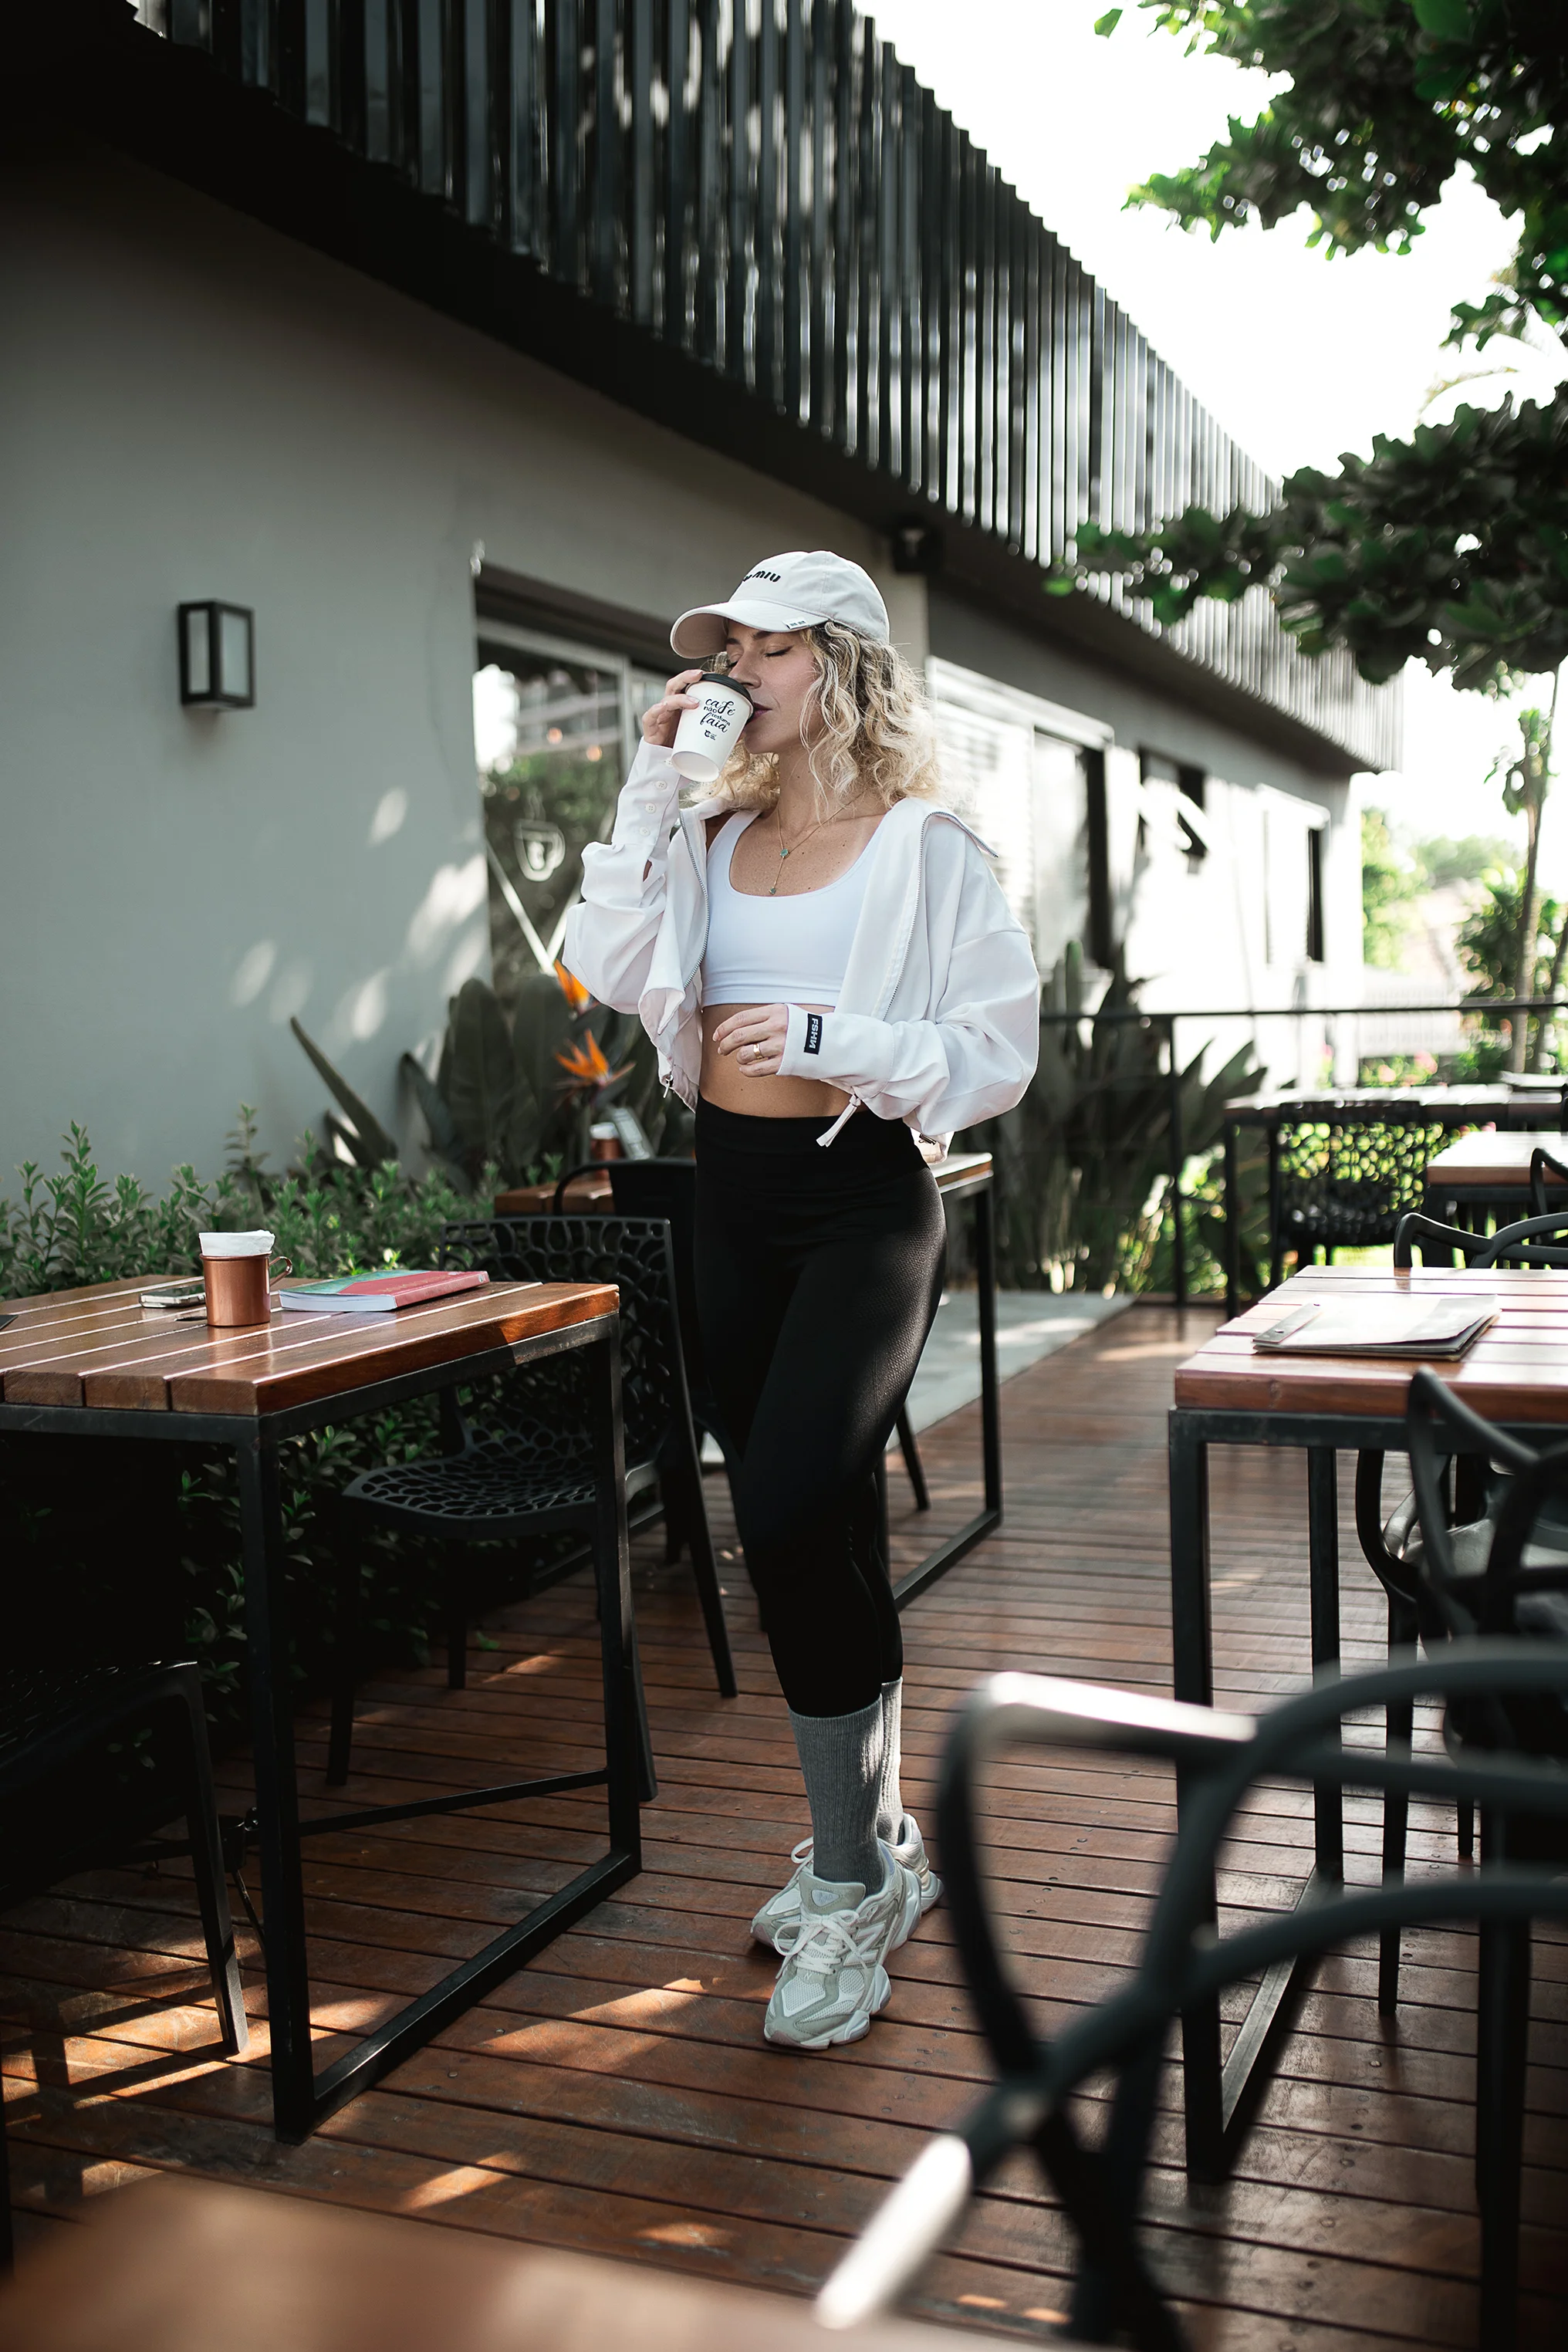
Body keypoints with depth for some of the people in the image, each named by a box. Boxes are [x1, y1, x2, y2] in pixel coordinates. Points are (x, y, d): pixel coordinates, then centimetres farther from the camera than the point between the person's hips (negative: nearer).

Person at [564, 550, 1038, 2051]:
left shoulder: (926, 849, -4)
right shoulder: (711, 839, 11)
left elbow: (999, 1054, -8)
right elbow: (608, 969, -3)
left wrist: (827, 1037, -20)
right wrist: (652, 782, -5)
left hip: (863, 1204, -6)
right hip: (733, 1199, 6)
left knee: (788, 1521, -19)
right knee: (816, 1533, 12)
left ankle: (847, 1885, -1)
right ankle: (877, 1847, 29)